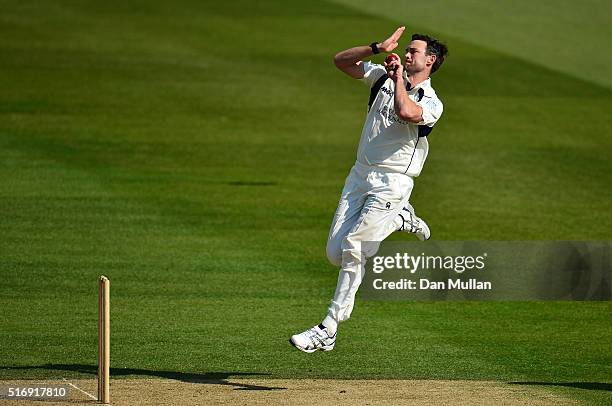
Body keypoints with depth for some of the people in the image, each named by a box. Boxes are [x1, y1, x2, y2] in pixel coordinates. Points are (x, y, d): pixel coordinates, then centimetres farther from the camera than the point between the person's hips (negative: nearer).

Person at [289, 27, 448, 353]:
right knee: (335, 252, 4)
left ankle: (327, 331, -11)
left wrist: (399, 77, -15)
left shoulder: (431, 103, -8)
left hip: (392, 183, -7)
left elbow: (406, 112, -31)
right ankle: (401, 219, 27)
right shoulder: (383, 78, 11)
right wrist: (380, 48, -4)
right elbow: (341, 60, 8)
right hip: (360, 176, 7)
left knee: (353, 250, -15)